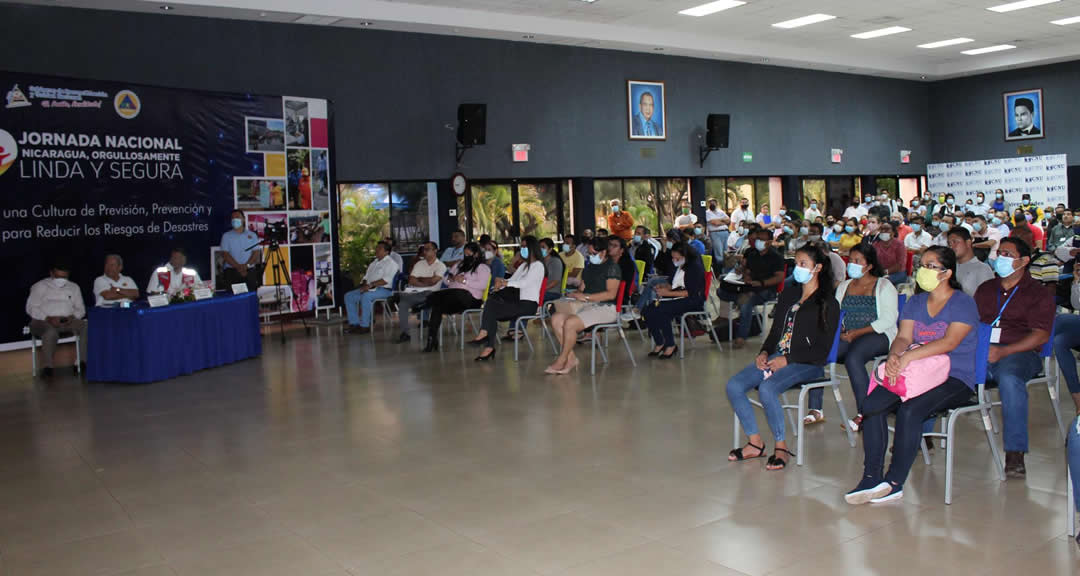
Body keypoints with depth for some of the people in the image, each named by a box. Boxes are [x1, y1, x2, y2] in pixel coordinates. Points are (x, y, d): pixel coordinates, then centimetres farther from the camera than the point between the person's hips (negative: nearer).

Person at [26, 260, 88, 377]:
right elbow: (31, 308, -1)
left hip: (68, 322, 3)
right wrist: (48, 318, -18)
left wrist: (73, 317, -9)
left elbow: (81, 309, 15)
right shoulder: (40, 286, 7)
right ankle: (47, 367, -35)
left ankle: (82, 362, -25)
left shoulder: (74, 287, 18)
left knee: (86, 327, -28)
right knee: (51, 332, -40)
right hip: (43, 322, -3)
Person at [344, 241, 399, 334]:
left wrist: (370, 285, -22)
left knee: (365, 296, -36)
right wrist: (364, 285, 0)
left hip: (384, 290, -9)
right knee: (348, 296, -4)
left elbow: (386, 280, -19)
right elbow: (367, 276, 23)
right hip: (370, 288, 9)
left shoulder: (390, 263, -5)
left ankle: (365, 326, -30)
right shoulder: (374, 262, 22)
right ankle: (354, 323, -8)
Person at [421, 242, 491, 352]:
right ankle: (432, 339, -31)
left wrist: (464, 281, -11)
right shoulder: (459, 265, 31)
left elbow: (482, 285, -9)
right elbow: (446, 281, 28)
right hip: (453, 297, 6)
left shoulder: (483, 268, 9)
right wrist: (452, 279, 4)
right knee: (437, 306, -29)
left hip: (470, 297, -6)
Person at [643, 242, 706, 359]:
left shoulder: (695, 267, -12)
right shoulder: (678, 267, 13)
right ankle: (659, 343, -7)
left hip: (693, 300, -8)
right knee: (648, 310, -14)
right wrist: (663, 287, -1)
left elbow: (691, 292, -18)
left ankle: (671, 346, -16)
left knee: (661, 311, -29)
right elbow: (671, 283, 23)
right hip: (676, 298, 8)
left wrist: (668, 293, -22)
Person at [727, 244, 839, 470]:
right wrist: (764, 353, 2)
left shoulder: (828, 304, -2)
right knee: (734, 385, -15)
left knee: (767, 388, -33)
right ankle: (755, 443, -6)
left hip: (807, 364, -7)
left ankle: (781, 447, -17)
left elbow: (822, 350, -9)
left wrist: (787, 360, -17)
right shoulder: (788, 296, 19)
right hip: (777, 357, 7)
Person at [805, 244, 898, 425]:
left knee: (853, 358, -36)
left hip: (878, 336, -5)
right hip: (846, 336, 5)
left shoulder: (883, 286, 4)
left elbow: (888, 320, -7)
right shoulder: (844, 286, 21)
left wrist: (857, 333, -16)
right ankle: (816, 410, -19)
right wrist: (839, 330, -8)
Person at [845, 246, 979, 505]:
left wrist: (909, 356, -28)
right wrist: (894, 356, -19)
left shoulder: (963, 303, -2)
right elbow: (903, 337, 5)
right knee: (871, 405, -20)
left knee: (910, 410, -32)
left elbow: (950, 342, -18)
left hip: (955, 379, -5)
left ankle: (894, 483, -23)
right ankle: (871, 477, -17)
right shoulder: (916, 302, 17)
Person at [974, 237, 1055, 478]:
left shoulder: (1038, 293, 8)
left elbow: (1041, 335, -4)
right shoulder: (986, 288, 24)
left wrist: (1002, 352, -18)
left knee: (1009, 378, -40)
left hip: (1018, 353, -4)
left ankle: (1015, 453, -35)